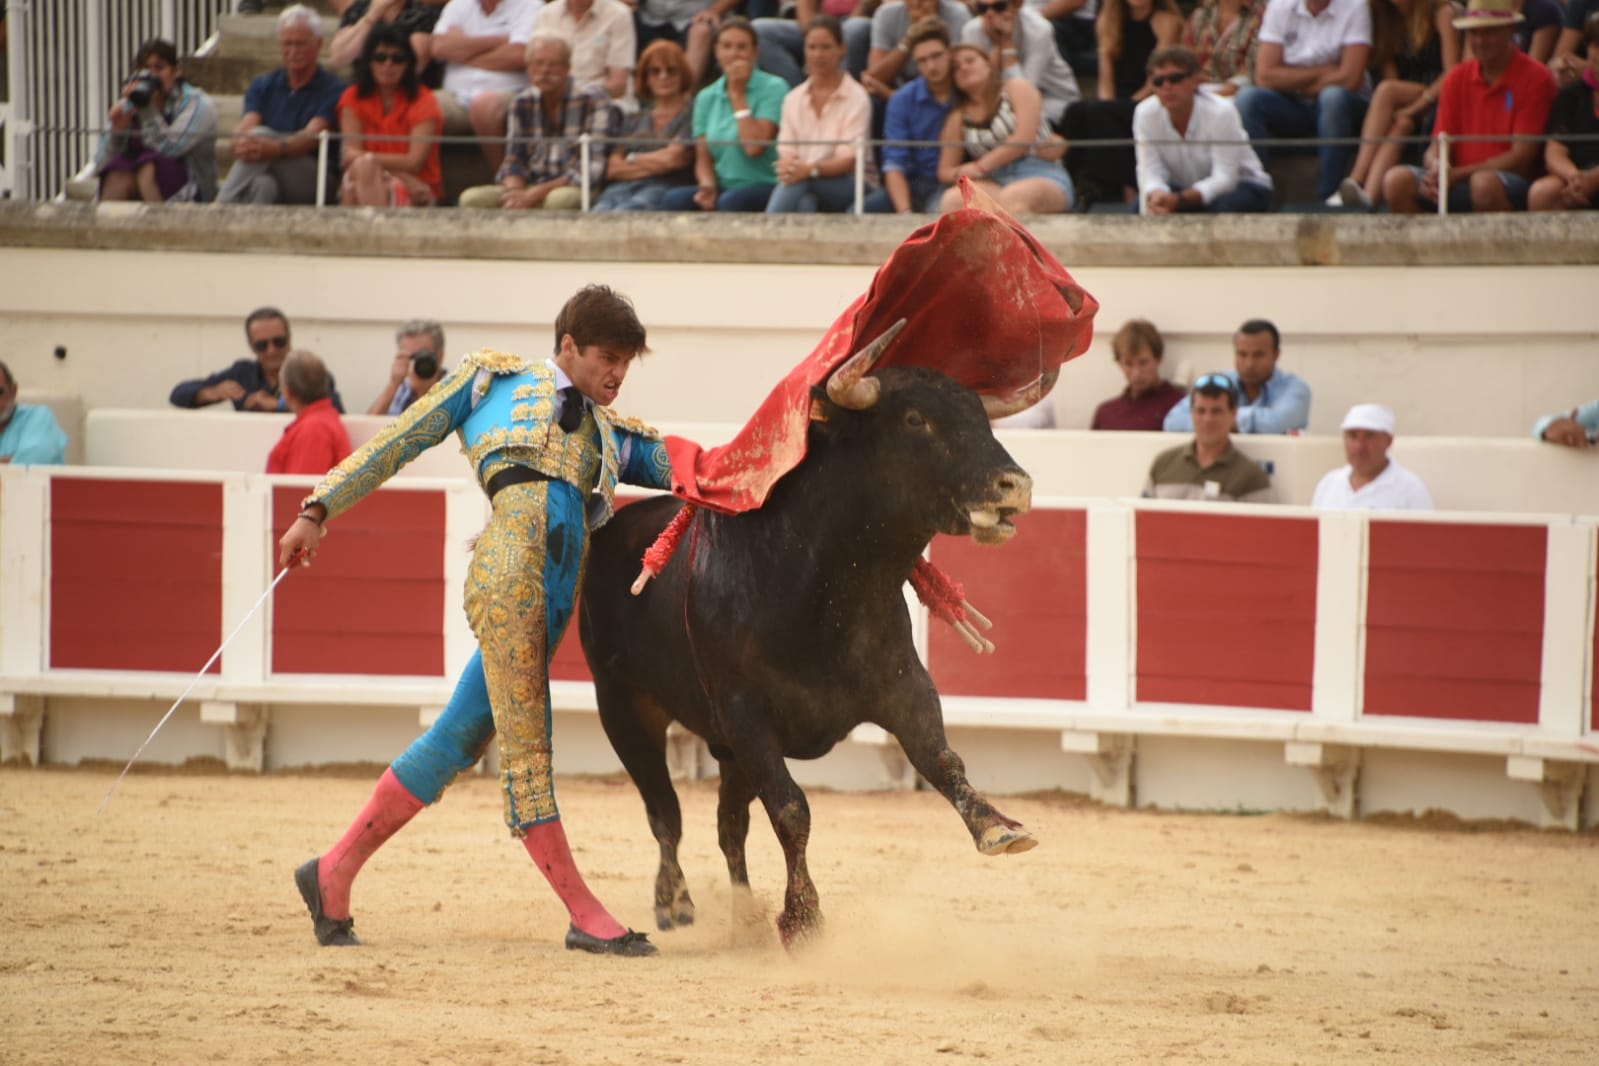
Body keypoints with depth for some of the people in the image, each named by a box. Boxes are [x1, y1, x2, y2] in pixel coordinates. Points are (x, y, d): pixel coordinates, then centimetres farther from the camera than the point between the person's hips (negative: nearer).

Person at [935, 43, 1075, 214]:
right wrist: (961, 173, -6)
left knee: (1011, 198, -41)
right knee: (953, 199, -30)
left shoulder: (1016, 88, 8)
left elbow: (1025, 138, -7)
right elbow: (945, 171, 20)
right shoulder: (957, 119, 19)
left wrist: (982, 166, -10)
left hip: (1042, 176, -3)